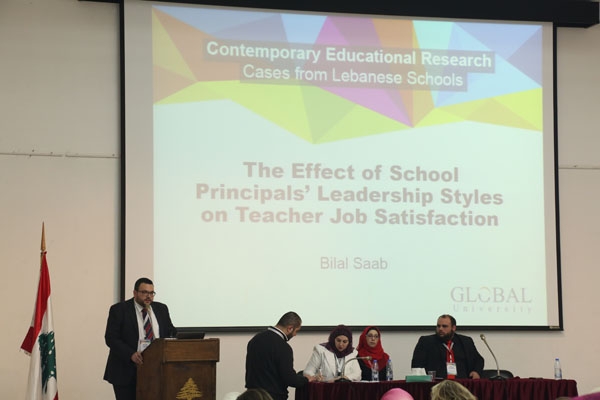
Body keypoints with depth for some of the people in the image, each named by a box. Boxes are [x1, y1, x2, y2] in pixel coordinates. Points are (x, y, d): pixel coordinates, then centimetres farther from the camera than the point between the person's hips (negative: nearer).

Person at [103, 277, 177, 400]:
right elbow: (111, 338, -8)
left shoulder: (161, 309, 12)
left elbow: (171, 333, 13)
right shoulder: (119, 310, -2)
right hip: (127, 372, -4)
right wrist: (131, 354, -22)